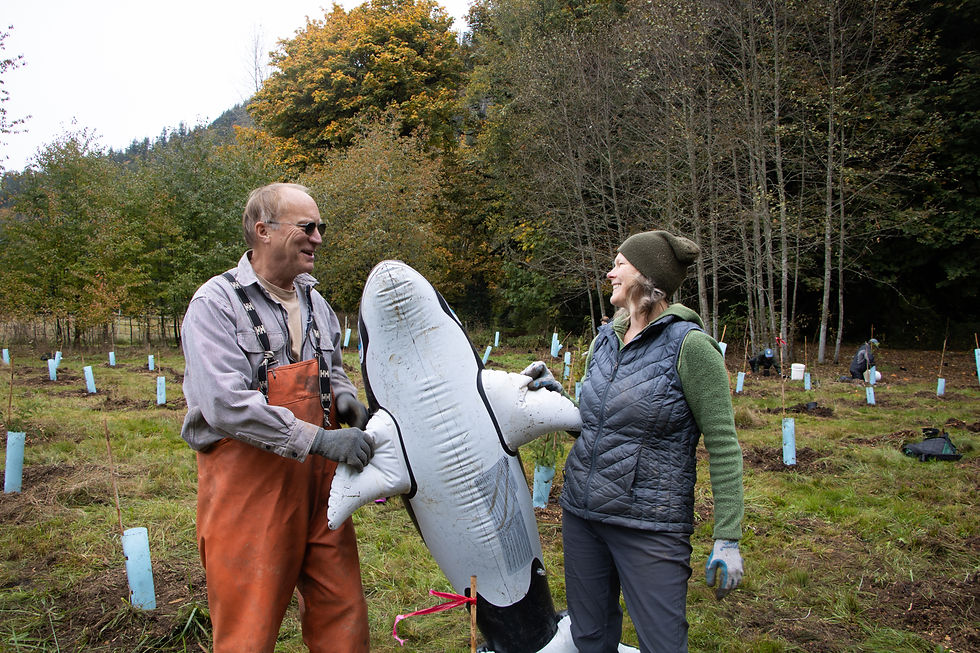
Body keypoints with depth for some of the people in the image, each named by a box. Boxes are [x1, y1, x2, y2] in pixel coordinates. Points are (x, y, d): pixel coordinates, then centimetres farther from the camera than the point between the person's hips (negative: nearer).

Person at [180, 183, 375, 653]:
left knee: (343, 615, 10)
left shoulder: (314, 301, 11)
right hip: (248, 483, -6)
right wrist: (320, 439, -26)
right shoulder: (216, 304, -10)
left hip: (316, 481, 6)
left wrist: (345, 398, 2)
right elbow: (227, 404, -22)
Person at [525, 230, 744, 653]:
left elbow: (723, 445, -13)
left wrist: (727, 539, -14)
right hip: (581, 513, 7)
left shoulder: (688, 344, -13)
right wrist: (554, 392, 2)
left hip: (649, 524, -6)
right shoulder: (604, 341, 7)